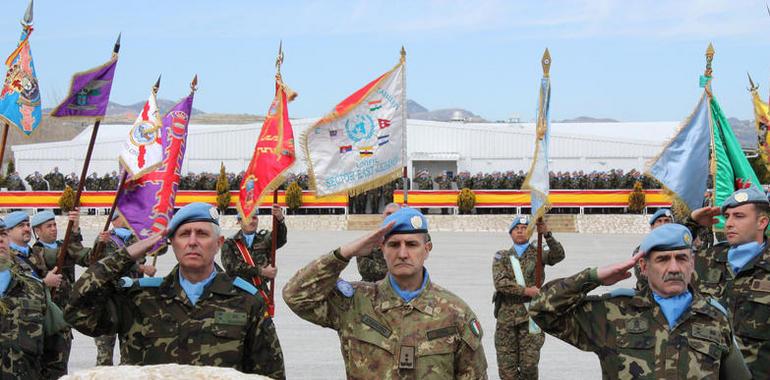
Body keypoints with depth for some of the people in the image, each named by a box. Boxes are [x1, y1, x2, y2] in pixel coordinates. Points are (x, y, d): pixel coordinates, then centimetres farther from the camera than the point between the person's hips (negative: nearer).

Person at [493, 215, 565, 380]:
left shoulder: (537, 253, 9)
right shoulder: (501, 256, 11)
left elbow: (558, 255, -12)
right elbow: (500, 282, -5)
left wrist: (547, 234, -27)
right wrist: (525, 290, -14)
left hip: (529, 316, -1)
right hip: (506, 316, 1)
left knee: (529, 365, -6)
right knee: (506, 366, 1)